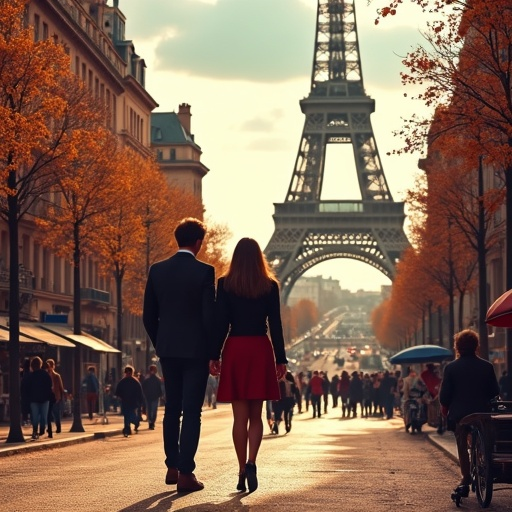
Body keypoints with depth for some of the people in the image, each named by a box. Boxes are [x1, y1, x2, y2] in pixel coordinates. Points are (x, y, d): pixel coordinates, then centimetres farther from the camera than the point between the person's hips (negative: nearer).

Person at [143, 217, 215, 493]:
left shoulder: (157, 270, 3)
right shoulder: (204, 271, -10)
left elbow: (149, 316, 6)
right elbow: (209, 315, -12)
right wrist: (213, 351, -1)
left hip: (168, 349, 4)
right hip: (196, 350, -4)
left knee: (172, 409, 15)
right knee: (191, 412, -2)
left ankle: (172, 468, 19)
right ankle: (185, 473, -4)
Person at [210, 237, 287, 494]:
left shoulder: (225, 284, -1)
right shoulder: (270, 285, 2)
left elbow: (220, 323, -3)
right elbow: (275, 325, 1)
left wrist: (214, 356, 1)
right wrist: (281, 358, 5)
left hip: (235, 350, -1)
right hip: (261, 350, 1)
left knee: (240, 416, 5)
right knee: (255, 415, 8)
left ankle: (242, 471, 3)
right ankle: (251, 463, -12)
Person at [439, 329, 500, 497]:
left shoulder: (451, 367, -8)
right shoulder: (487, 366, -3)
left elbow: (444, 394, -7)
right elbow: (495, 392, 0)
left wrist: (445, 407, 11)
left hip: (459, 414, -1)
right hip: (482, 413, 2)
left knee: (462, 447, 7)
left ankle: (466, 479, 1)